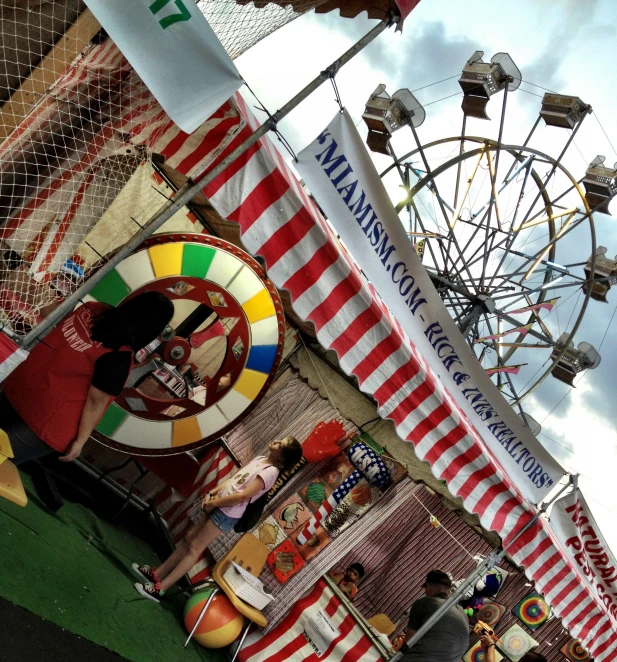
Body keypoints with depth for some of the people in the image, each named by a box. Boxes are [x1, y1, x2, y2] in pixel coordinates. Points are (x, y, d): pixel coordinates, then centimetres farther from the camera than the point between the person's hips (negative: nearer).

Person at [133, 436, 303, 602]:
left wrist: (213, 503, -14)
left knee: (194, 548, -3)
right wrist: (211, 493, 2)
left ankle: (159, 588, 3)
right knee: (188, 539, 14)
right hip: (218, 507, 8)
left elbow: (242, 496, -23)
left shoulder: (271, 471, -19)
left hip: (227, 514, -8)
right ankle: (157, 573, 24)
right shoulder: (260, 459, 8)